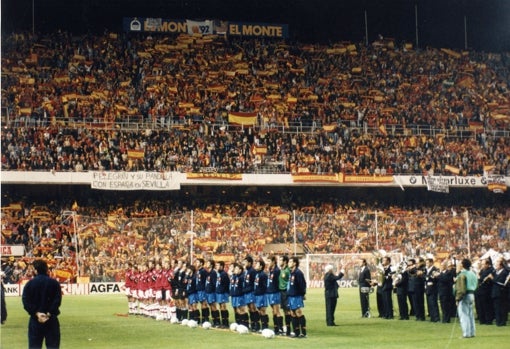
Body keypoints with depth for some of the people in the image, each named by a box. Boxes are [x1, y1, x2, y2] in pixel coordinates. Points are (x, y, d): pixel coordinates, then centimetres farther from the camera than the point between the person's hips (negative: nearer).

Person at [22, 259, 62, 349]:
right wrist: (49, 314, -12)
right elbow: (57, 301, -10)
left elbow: (26, 302, -7)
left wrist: (37, 313, -11)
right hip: (52, 320, 0)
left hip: (35, 319, 0)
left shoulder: (30, 284, 1)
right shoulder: (54, 283, -1)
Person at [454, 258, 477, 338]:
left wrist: (457, 299, -14)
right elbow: (475, 286, 16)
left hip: (464, 296, -8)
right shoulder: (473, 274, 10)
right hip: (472, 295, 8)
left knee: (464, 315, -5)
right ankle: (472, 332, 18)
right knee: (470, 314, 15)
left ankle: (466, 333, -8)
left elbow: (460, 289, -18)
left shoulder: (462, 275, -15)